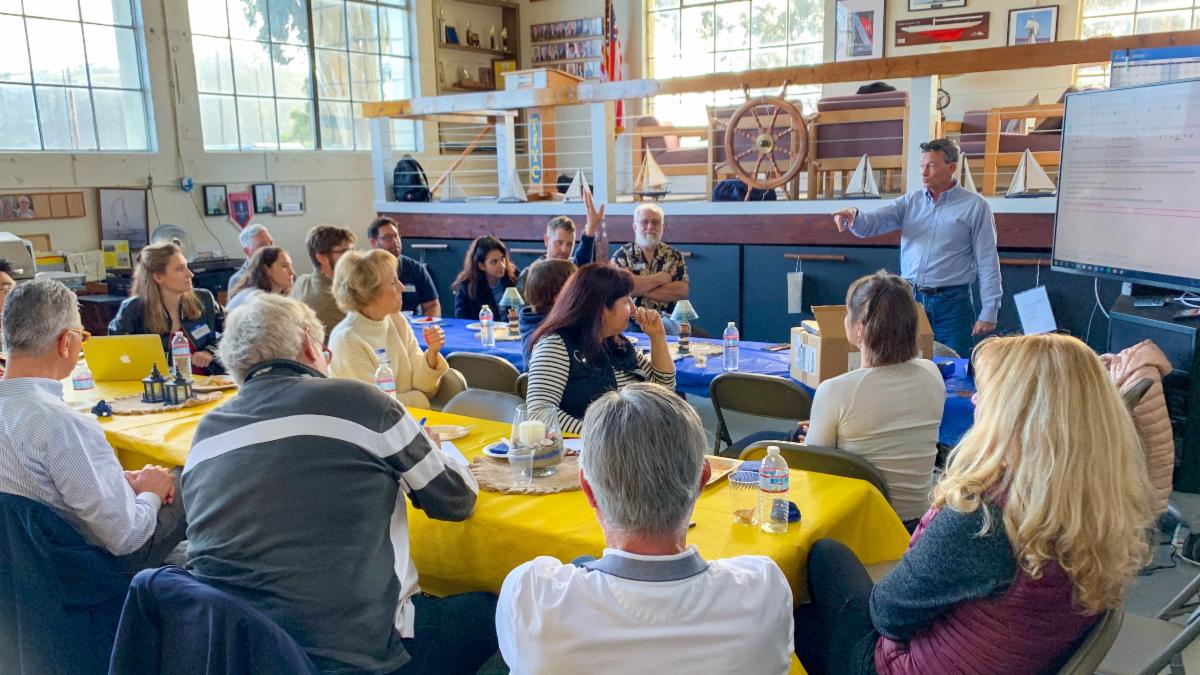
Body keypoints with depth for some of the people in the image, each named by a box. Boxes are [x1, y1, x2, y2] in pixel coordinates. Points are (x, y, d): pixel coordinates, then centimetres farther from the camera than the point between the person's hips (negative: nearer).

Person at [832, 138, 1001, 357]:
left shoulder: (975, 206, 0)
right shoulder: (911, 201, 10)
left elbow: (987, 262, -2)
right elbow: (871, 224, -2)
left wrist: (988, 312, -7)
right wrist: (854, 216, -26)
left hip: (951, 302, -3)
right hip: (910, 298, 3)